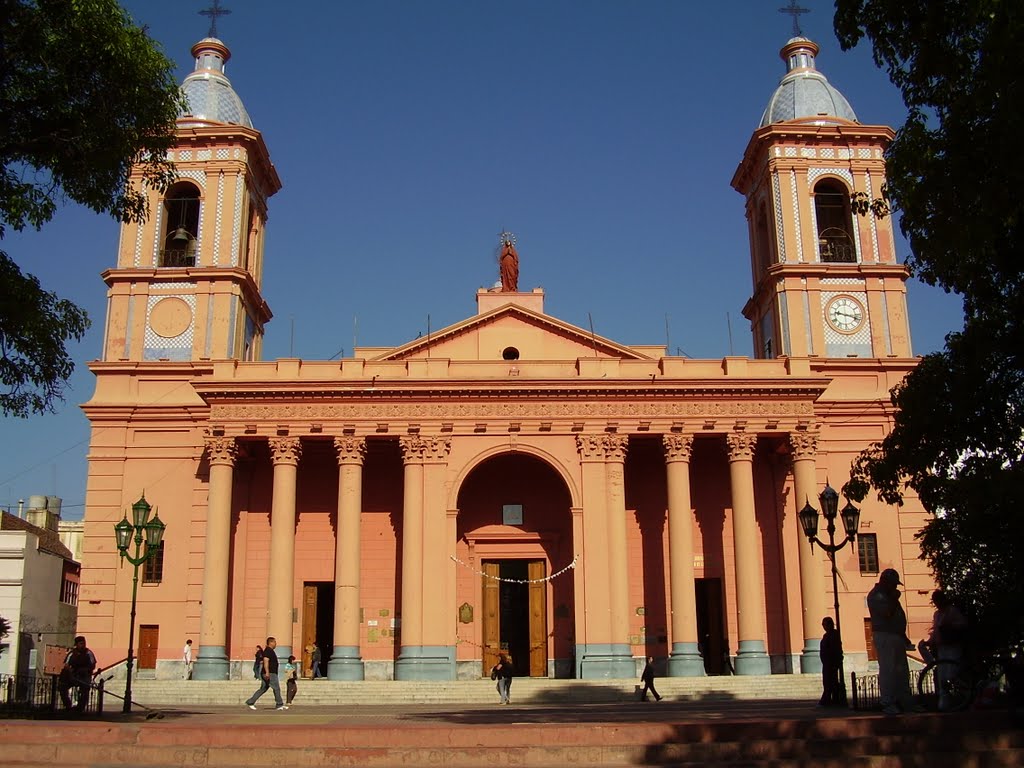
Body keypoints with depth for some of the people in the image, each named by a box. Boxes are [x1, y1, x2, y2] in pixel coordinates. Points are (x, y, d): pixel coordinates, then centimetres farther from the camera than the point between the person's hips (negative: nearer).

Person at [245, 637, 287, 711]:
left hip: (272, 673, 11)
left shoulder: (270, 651, 19)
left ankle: (250, 702, 10)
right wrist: (267, 672, -29)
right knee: (276, 688, -5)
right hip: (270, 674, -11)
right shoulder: (268, 651, -12)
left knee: (263, 689, 10)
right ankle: (280, 705, 0)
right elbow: (266, 661, -22)